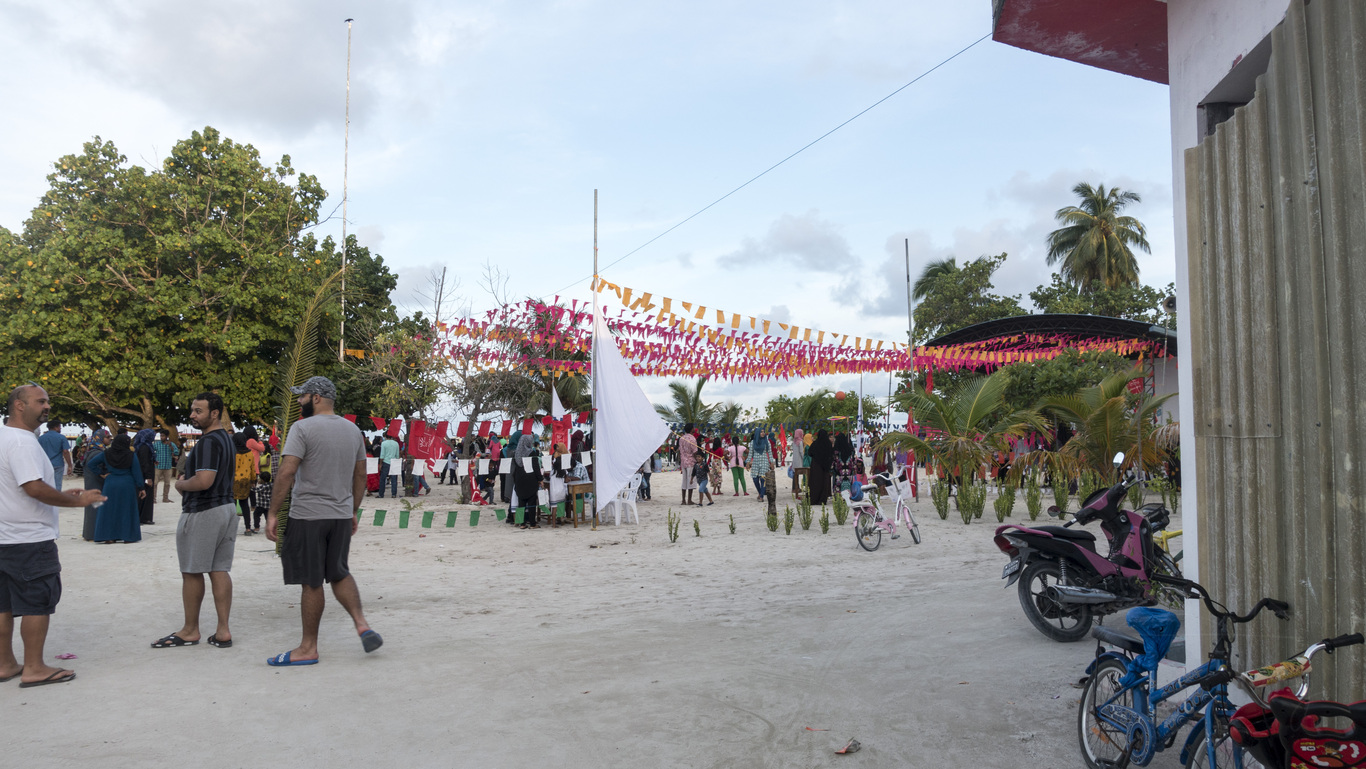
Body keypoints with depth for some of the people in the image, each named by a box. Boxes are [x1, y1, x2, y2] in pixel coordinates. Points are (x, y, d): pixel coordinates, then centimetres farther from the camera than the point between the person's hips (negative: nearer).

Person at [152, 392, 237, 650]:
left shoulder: (208, 442, -18)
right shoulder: (227, 439, 13)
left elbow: (204, 481, -28)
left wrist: (180, 485, -8)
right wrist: (187, 480, 11)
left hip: (203, 513, -9)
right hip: (227, 507, 9)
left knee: (192, 572, 4)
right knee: (220, 571, 8)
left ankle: (190, 630, 15)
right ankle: (223, 631, 8)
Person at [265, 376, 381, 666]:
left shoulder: (303, 428, -11)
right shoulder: (353, 430, 10)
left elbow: (286, 473, -17)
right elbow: (360, 475, 14)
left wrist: (272, 514, -12)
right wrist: (353, 511, 22)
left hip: (308, 516, -6)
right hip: (342, 515, 6)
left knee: (311, 582, 1)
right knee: (339, 573, 19)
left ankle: (308, 648, 11)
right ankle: (362, 625, 3)